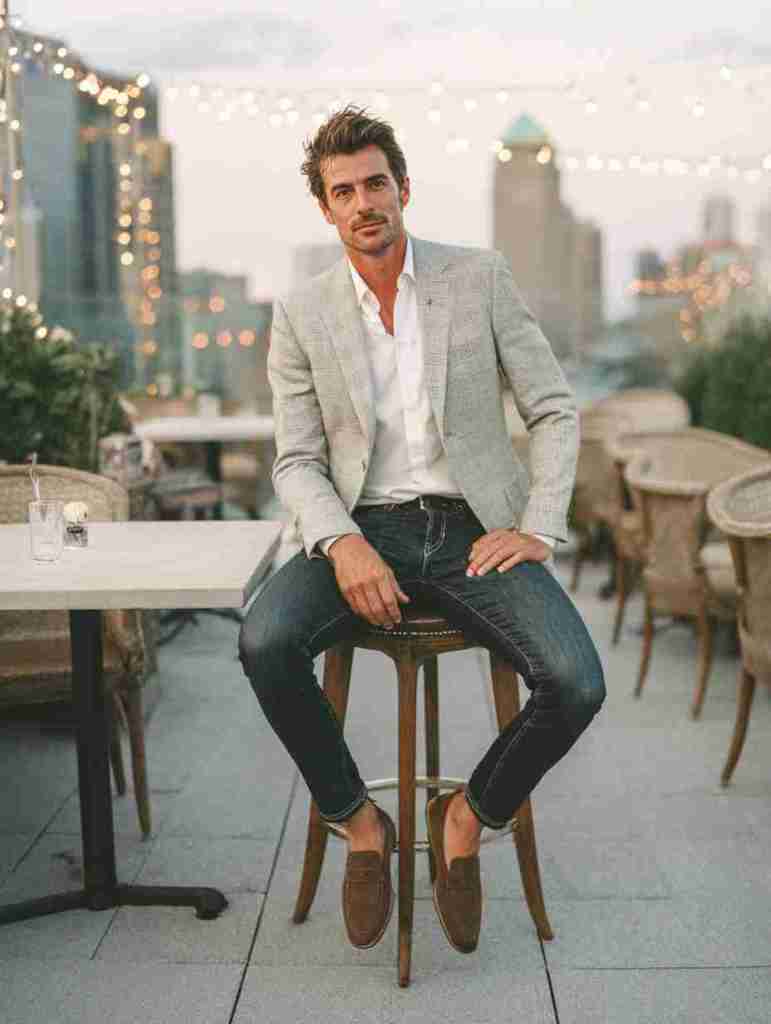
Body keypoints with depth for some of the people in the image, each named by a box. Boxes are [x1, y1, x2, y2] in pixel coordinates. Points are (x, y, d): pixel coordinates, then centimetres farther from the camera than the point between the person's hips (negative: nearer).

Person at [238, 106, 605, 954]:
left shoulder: (481, 278, 3)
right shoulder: (300, 317, 5)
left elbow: (554, 410, 4)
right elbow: (296, 462, 2)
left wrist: (537, 530, -10)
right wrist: (343, 544, -18)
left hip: (474, 529, 0)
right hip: (362, 531, 1)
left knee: (576, 686, -25)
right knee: (264, 644, -30)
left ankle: (469, 817, 6)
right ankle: (359, 821, -3)